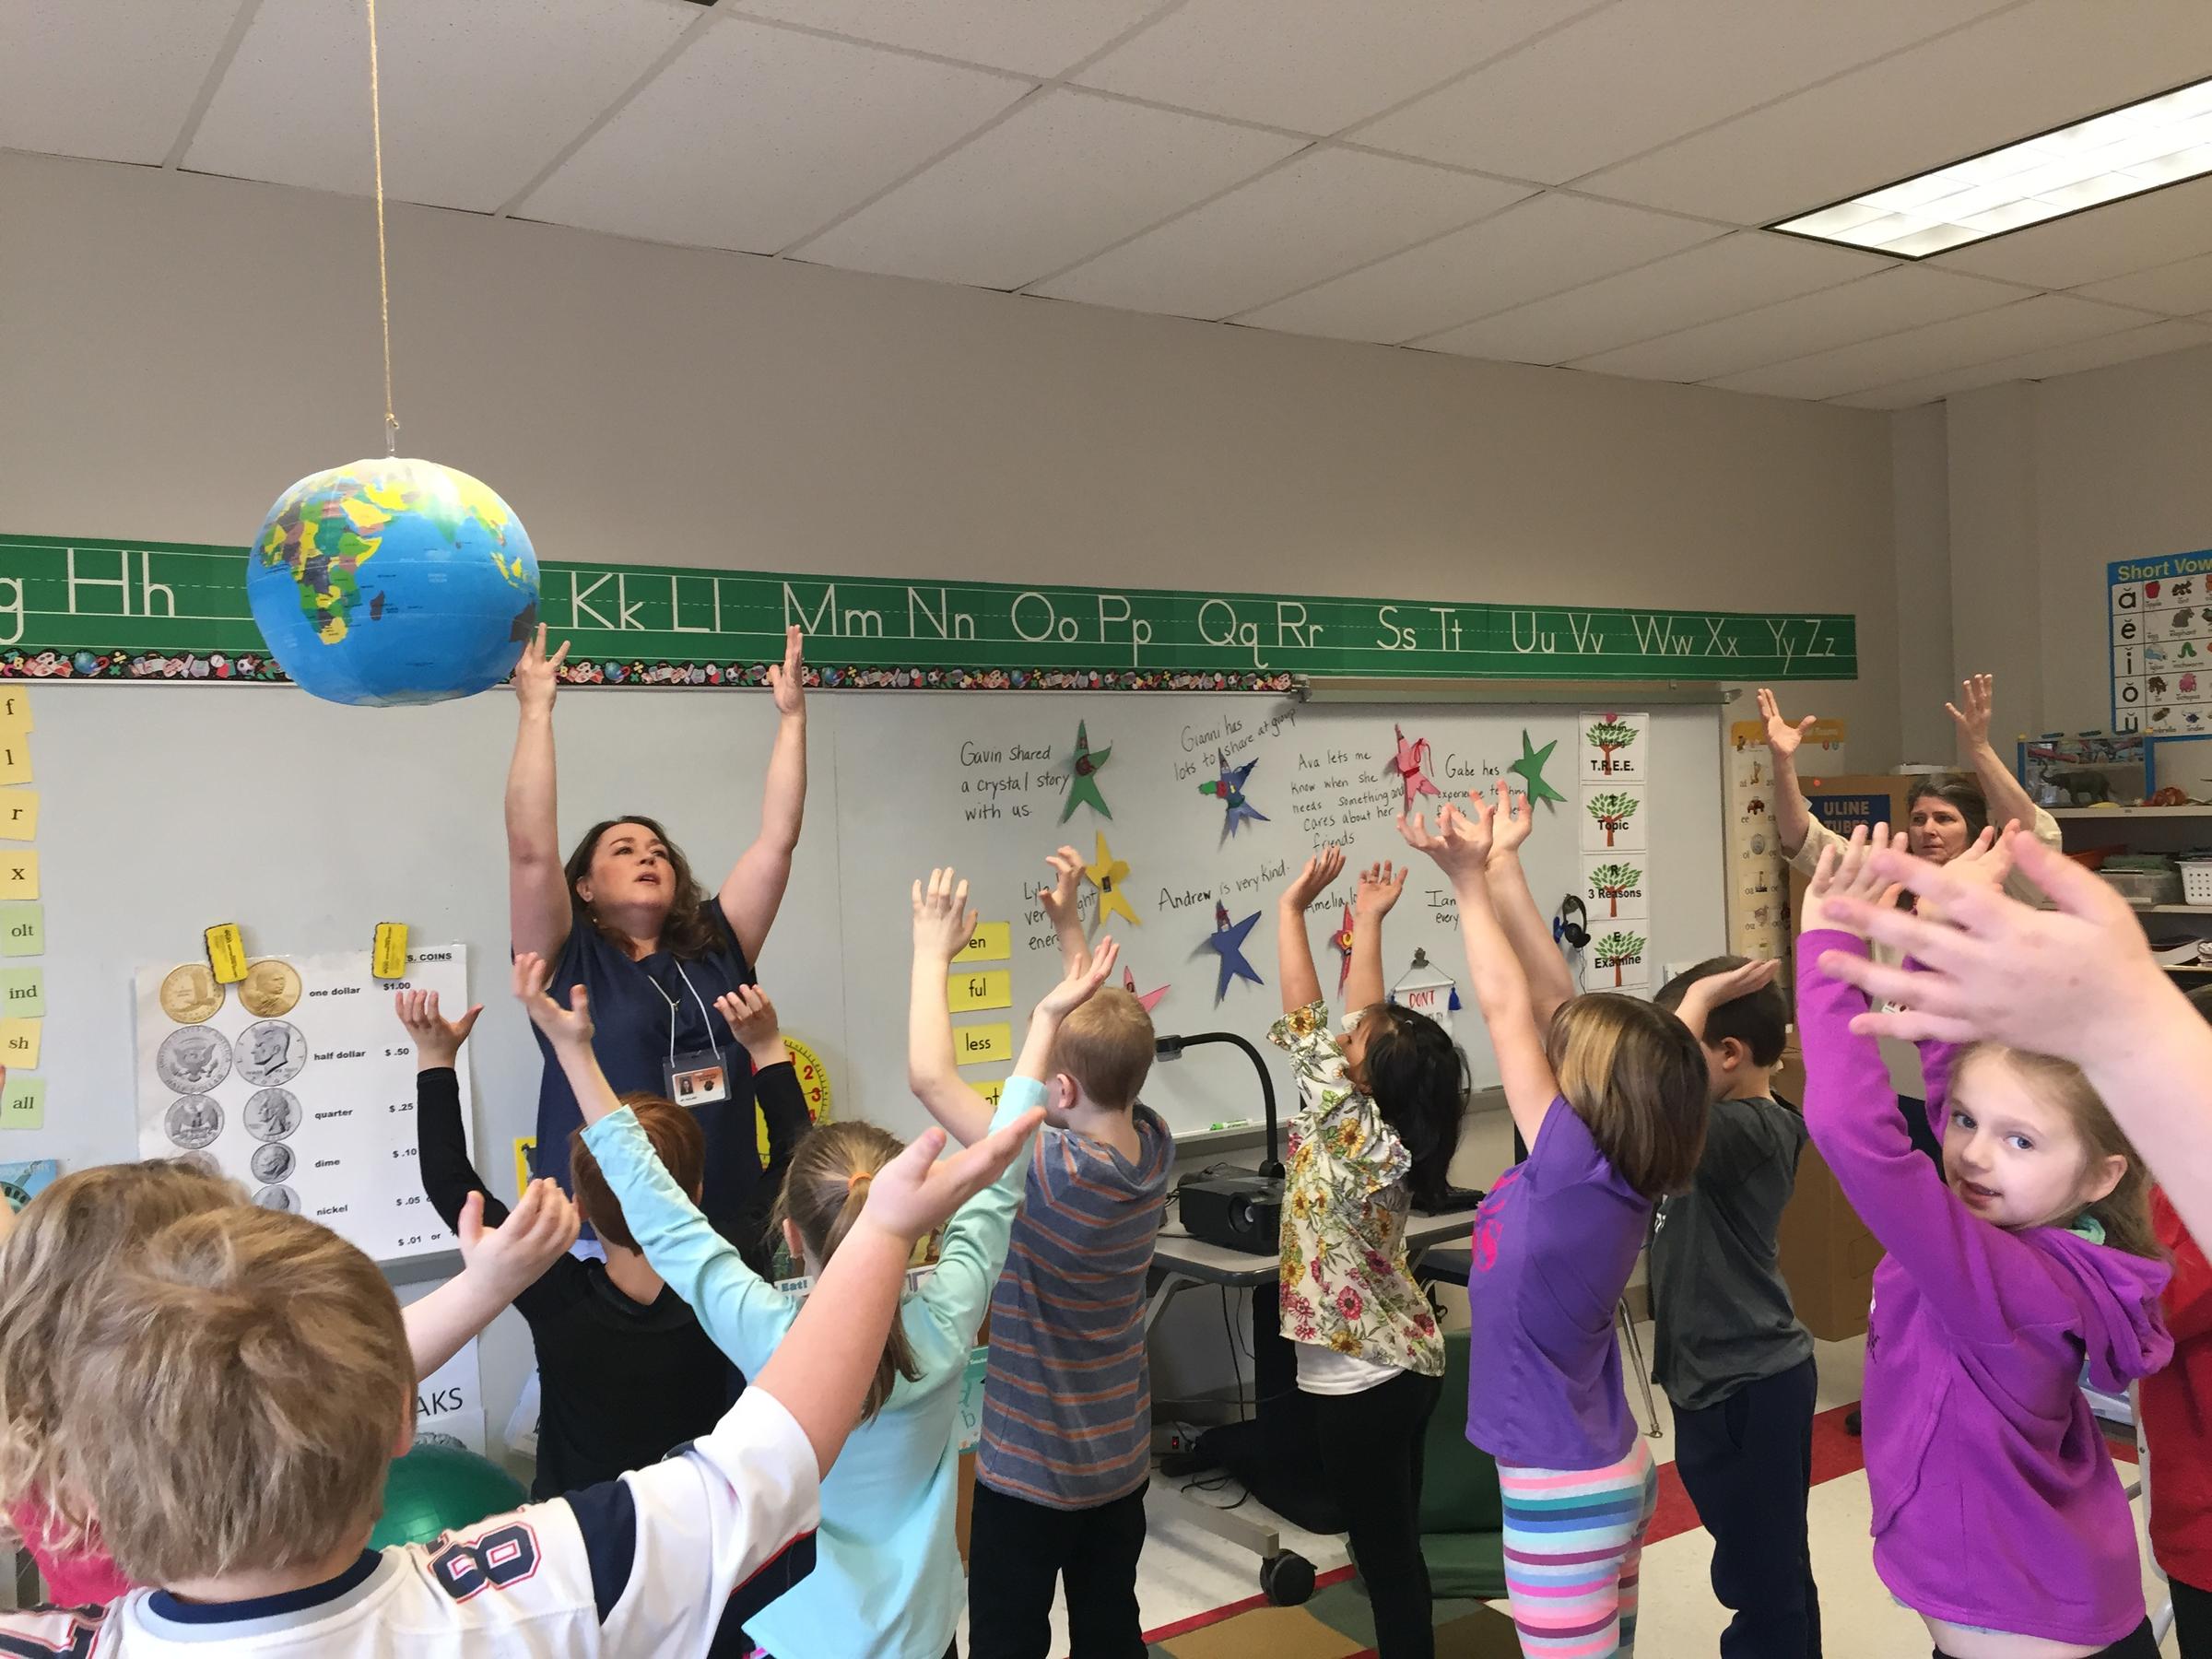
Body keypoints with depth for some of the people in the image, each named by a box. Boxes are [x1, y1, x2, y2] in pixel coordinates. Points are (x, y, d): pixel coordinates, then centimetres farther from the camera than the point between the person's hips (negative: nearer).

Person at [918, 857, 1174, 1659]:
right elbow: (1103, 1035, 5)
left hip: (1029, 1466, -6)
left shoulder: (1046, 1172, -28)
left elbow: (928, 1075, -27)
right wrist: (1069, 926, 5)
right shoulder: (1154, 1148, -9)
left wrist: (933, 950, -18)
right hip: (1121, 1457, 6)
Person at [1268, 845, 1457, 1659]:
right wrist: (1366, 924, 15)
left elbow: (1306, 1027, -19)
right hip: (1401, 1365, 9)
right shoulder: (1386, 1131, -1)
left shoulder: (1354, 1136, -22)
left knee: (1384, 1552, 4)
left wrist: (1291, 908, -13)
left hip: (1360, 1379, -9)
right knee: (1394, 1545, 19)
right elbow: (1362, 1026, 7)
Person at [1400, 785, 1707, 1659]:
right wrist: (1503, 870, 2)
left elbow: (1508, 1007, -17)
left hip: (1564, 1493, -8)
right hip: (1609, 1472, 9)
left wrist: (1472, 883, -7)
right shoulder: (1606, 1173, -3)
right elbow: (1551, 1000, 0)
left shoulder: (1577, 1168, -22)